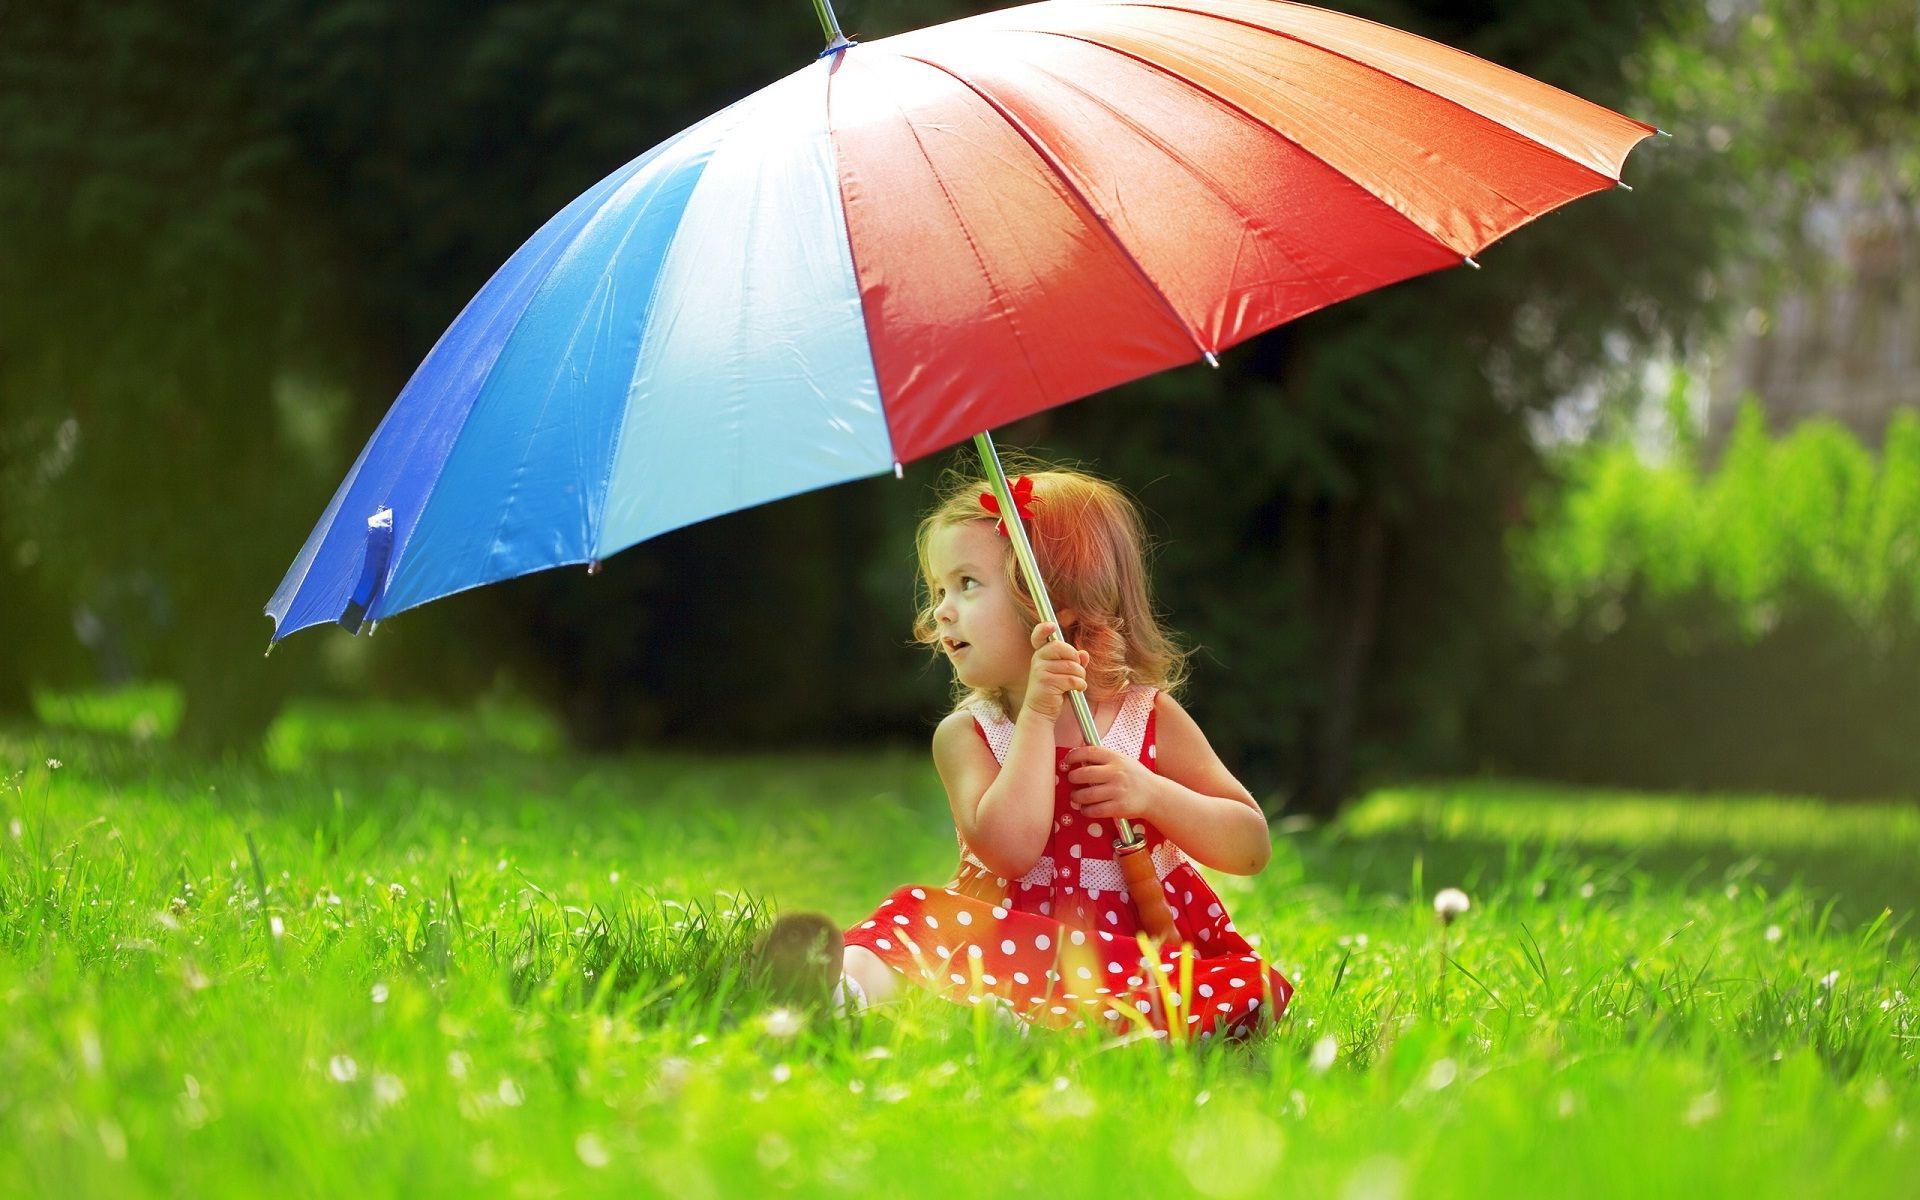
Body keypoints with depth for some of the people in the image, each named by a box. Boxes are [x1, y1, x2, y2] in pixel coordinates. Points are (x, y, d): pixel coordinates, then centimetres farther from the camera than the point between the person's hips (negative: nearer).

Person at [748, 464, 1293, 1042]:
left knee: (1248, 986, -29)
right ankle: (854, 981, -61)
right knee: (923, 913, -27)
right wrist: (1037, 716, -18)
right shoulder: (967, 733, 3)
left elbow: (1253, 847, 3)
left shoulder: (1152, 718, 4)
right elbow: (1010, 850, -16)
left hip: (1147, 959, 0)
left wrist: (1151, 793, -13)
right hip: (1024, 945, 0)